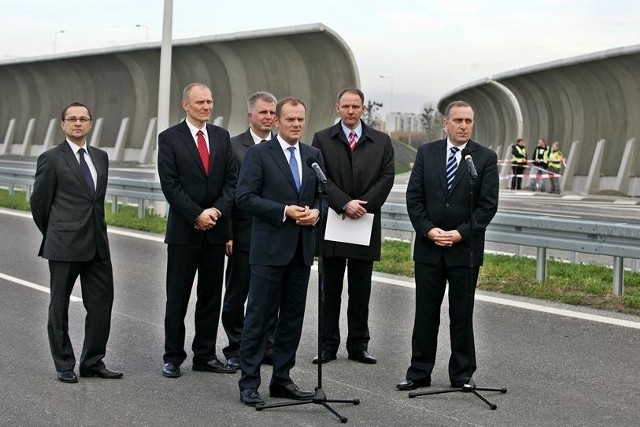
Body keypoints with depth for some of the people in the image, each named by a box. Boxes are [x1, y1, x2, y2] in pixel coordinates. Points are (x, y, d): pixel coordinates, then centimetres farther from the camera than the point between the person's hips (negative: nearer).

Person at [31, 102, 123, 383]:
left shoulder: (101, 157, 12)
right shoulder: (51, 159, -5)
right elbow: (39, 202, 0)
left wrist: (96, 230, 15)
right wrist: (54, 235, 8)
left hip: (97, 244, 5)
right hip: (64, 245, -5)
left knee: (101, 303, 6)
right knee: (59, 306, 6)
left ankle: (93, 362, 17)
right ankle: (64, 365, 16)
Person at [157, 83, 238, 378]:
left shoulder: (222, 137, 9)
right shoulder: (169, 138, -3)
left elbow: (232, 179, 5)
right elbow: (170, 184, -9)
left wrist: (217, 210, -10)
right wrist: (197, 215, -15)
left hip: (215, 228, 4)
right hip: (184, 229, -4)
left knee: (211, 296, 8)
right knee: (177, 297, 3)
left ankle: (205, 355, 17)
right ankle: (173, 357, 11)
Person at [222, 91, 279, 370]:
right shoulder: (233, 146, -2)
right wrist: (227, 234, -9)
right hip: (244, 234, -2)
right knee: (236, 295, 7)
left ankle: (266, 347, 21)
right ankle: (236, 349, 18)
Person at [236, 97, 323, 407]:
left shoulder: (314, 155, 12)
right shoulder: (259, 153, -4)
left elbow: (322, 194, 15)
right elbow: (245, 197, -10)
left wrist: (316, 212, -7)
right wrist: (284, 211, -17)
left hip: (302, 247, 6)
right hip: (270, 247, -5)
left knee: (293, 316, 10)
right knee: (258, 315, -1)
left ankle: (282, 379, 20)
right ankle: (249, 383, 5)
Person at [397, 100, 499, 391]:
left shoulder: (485, 158, -1)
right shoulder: (426, 153, 5)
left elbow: (488, 204, -5)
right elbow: (414, 196, 2)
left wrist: (461, 233, -13)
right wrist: (428, 230, -10)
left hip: (465, 248, -2)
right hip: (428, 246, 2)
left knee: (462, 314, 5)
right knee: (425, 312, 7)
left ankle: (462, 375, 15)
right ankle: (419, 373, 14)